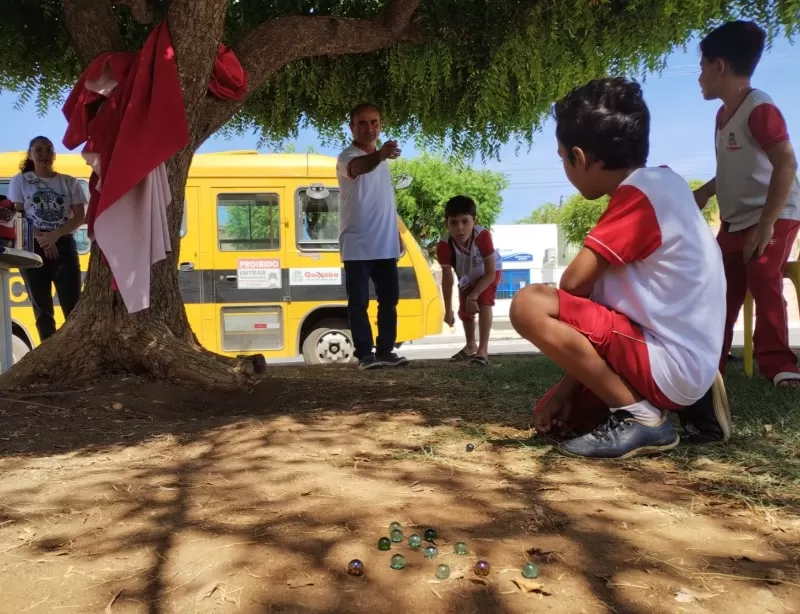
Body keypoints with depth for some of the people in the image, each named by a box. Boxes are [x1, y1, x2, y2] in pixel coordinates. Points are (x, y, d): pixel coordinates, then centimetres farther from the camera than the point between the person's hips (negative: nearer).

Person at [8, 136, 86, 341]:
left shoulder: (69, 182, 9)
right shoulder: (20, 181, 8)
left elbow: (79, 217, 1)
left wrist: (55, 235, -14)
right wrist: (41, 238, -14)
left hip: (64, 245, 0)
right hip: (33, 247, 0)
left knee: (72, 304, -9)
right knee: (42, 306, 2)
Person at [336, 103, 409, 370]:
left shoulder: (381, 159, 16)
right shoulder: (348, 157, -9)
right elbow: (359, 167, -36)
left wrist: (397, 234, 20)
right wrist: (380, 155, -57)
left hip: (386, 245, 7)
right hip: (357, 246, -7)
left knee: (389, 300, 9)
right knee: (359, 302, -2)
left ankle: (385, 351, 18)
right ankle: (365, 354, 4)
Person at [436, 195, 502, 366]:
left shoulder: (483, 236, -42)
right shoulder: (444, 245, -37)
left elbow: (490, 272, -34)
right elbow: (447, 279, -25)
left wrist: (473, 296, -38)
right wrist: (448, 310, -22)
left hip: (488, 272, -4)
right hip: (466, 277, 4)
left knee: (484, 303, -27)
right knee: (464, 312, 16)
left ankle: (483, 350, -21)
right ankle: (471, 346, 43)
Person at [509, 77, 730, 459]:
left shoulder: (638, 195, -18)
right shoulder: (658, 185, 12)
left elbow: (574, 282, -21)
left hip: (667, 364, -10)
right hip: (683, 365, 10)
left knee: (529, 305, -19)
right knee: (554, 420, 18)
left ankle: (639, 417, -10)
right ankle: (684, 406, 13)